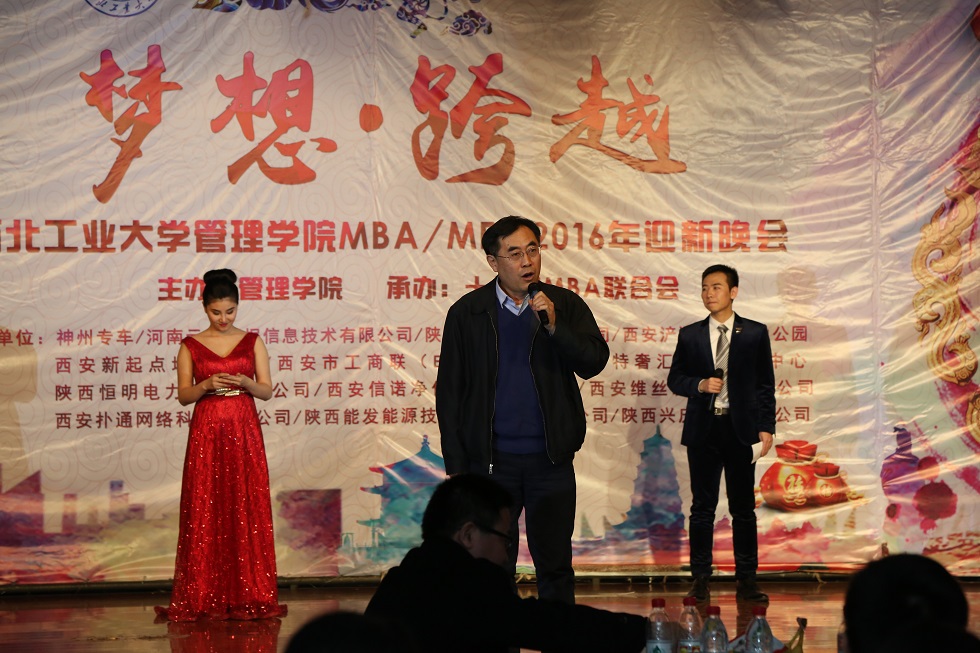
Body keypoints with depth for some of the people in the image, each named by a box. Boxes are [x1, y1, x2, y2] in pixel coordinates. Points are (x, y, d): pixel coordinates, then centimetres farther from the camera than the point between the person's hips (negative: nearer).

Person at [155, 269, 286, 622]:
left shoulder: (252, 341, 7)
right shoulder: (191, 346, 5)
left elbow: (267, 390, 5)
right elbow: (183, 395, 4)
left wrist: (245, 383, -14)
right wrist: (206, 385, -15)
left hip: (244, 434, 1)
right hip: (206, 434, -1)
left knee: (247, 511, -2)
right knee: (205, 513, -3)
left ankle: (249, 594, 4)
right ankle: (204, 597, 2)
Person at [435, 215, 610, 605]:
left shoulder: (565, 305, 3)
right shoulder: (467, 313, 1)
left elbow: (594, 363, -5)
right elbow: (449, 393, 3)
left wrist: (553, 325, -19)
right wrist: (456, 467, -2)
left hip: (550, 460, 1)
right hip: (491, 462, 0)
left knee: (555, 565, 7)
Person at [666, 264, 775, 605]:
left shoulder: (755, 333, 4)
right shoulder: (690, 335, 8)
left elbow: (766, 384, 4)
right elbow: (674, 378, 9)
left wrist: (766, 427, -3)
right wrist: (699, 385, -11)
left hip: (741, 428, -1)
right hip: (703, 430, 1)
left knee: (744, 507, 4)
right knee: (702, 507, 4)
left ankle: (746, 580, 9)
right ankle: (700, 579, 9)